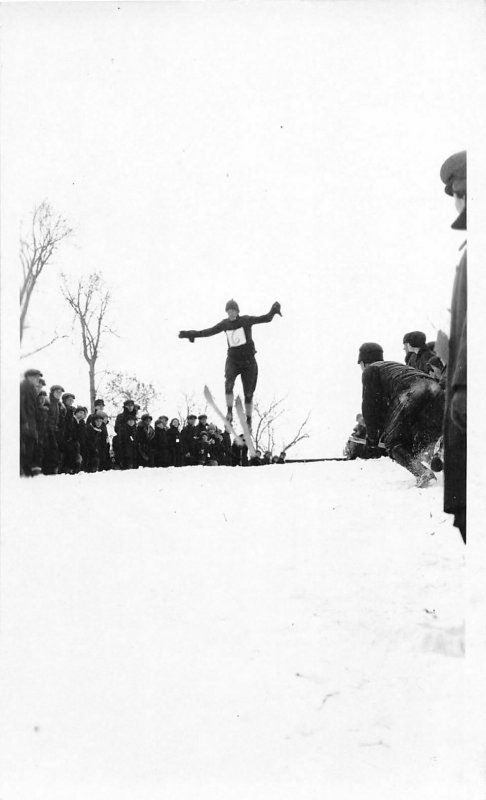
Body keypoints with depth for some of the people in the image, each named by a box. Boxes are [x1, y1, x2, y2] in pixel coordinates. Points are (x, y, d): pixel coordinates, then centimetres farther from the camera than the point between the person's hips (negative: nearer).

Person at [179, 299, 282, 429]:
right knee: (228, 383, -29)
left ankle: (248, 421, 16)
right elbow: (209, 332, 13)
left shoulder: (246, 320, -5)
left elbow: (266, 318, -12)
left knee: (248, 393, 2)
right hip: (233, 359, 1)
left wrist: (273, 311, -32)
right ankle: (229, 412, -22)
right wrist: (191, 334, 11)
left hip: (248, 360, -1)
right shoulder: (224, 324, 3)